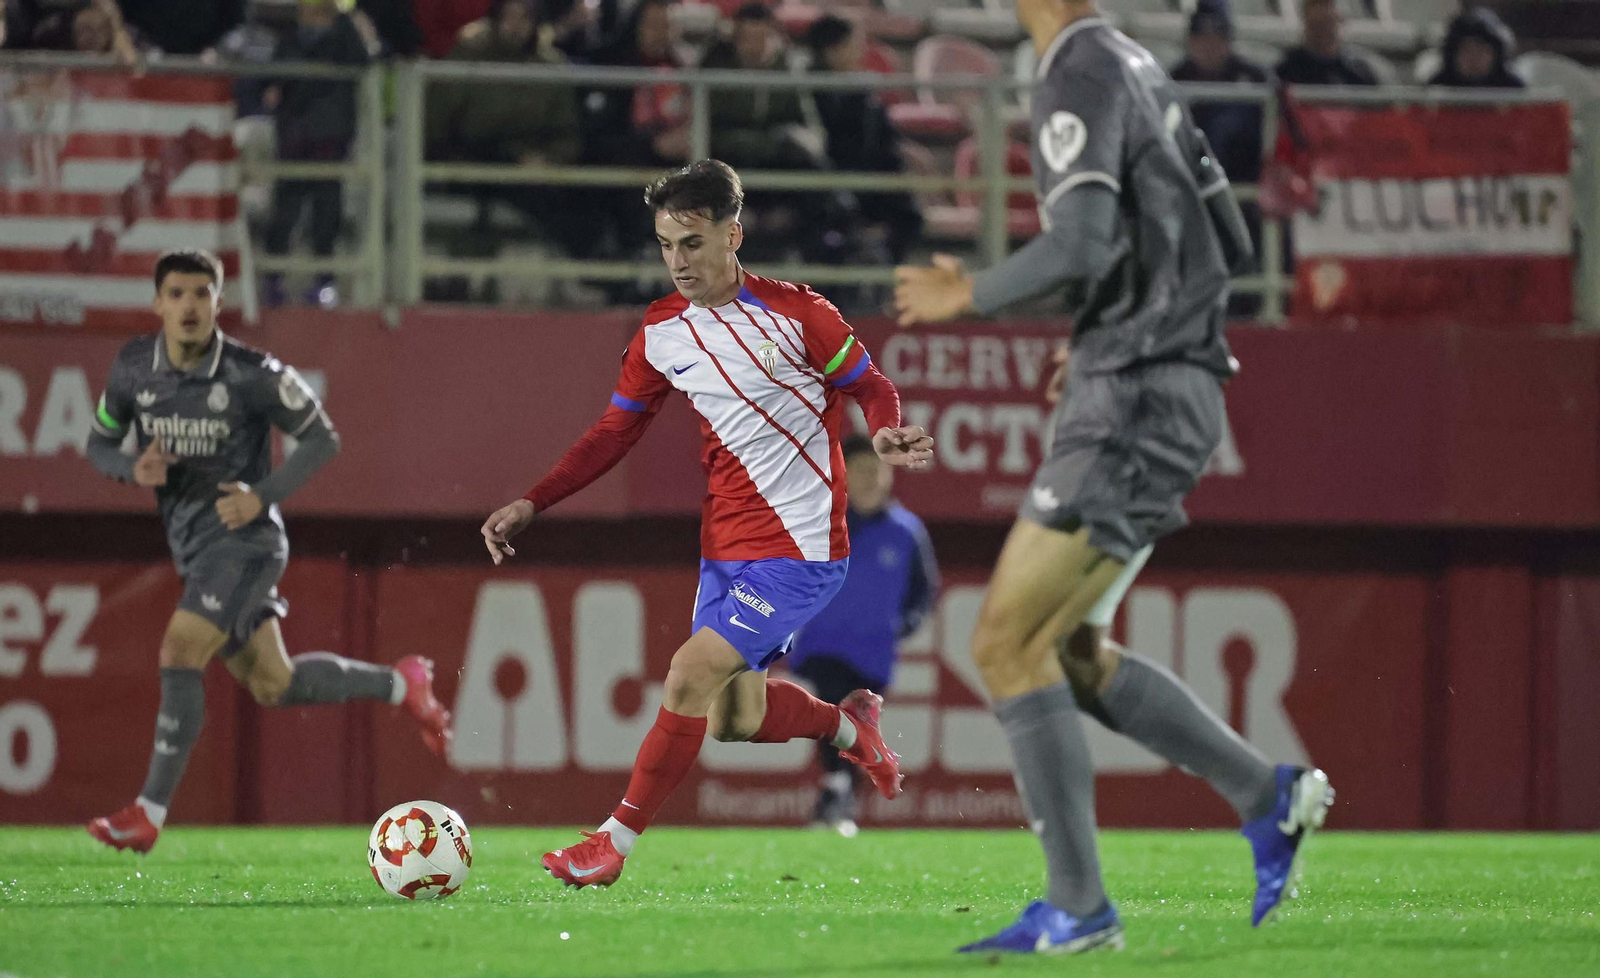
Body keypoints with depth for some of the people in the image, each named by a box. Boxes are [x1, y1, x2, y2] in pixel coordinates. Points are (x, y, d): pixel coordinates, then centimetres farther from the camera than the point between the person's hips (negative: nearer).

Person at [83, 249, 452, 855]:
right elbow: (99, 444, 12)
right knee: (273, 686, 11)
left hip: (243, 537, -6)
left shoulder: (252, 374, -14)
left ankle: (149, 814, -16)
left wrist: (263, 495, -18)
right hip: (191, 547, 6)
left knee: (179, 654, -21)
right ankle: (400, 685, 35)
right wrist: (133, 469, -11)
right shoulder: (132, 368, -1)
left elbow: (322, 440, -5)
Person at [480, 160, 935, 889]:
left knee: (691, 676, -17)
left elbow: (870, 387, -1)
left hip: (799, 545, -6)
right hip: (725, 544, 6)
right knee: (730, 718, 7)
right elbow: (615, 433, 12)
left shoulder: (795, 313, -12)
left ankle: (614, 844, -8)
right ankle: (848, 725, 37)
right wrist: (532, 504, 4)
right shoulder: (660, 332, 3)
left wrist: (887, 435, -24)